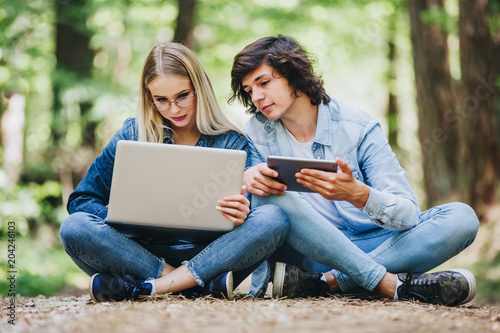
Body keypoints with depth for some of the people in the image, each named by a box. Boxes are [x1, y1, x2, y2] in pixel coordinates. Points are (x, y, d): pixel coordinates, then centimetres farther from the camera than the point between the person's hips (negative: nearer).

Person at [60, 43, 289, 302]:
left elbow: (243, 216, 1)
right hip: (145, 253, 0)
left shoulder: (232, 144, 6)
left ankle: (145, 288, -29)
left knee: (273, 219, -26)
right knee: (74, 227, -26)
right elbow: (80, 200, 5)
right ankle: (204, 284, -27)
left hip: (209, 254, 0)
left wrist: (240, 215, -26)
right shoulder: (132, 135, 7)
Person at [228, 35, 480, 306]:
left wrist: (358, 194, -33)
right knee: (266, 195, -28)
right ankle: (390, 284, -31)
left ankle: (329, 283, -34)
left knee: (462, 217, -21)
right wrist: (247, 178, -26)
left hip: (373, 247, 0)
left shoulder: (358, 127, -4)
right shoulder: (256, 132, 4)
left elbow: (408, 214, -13)